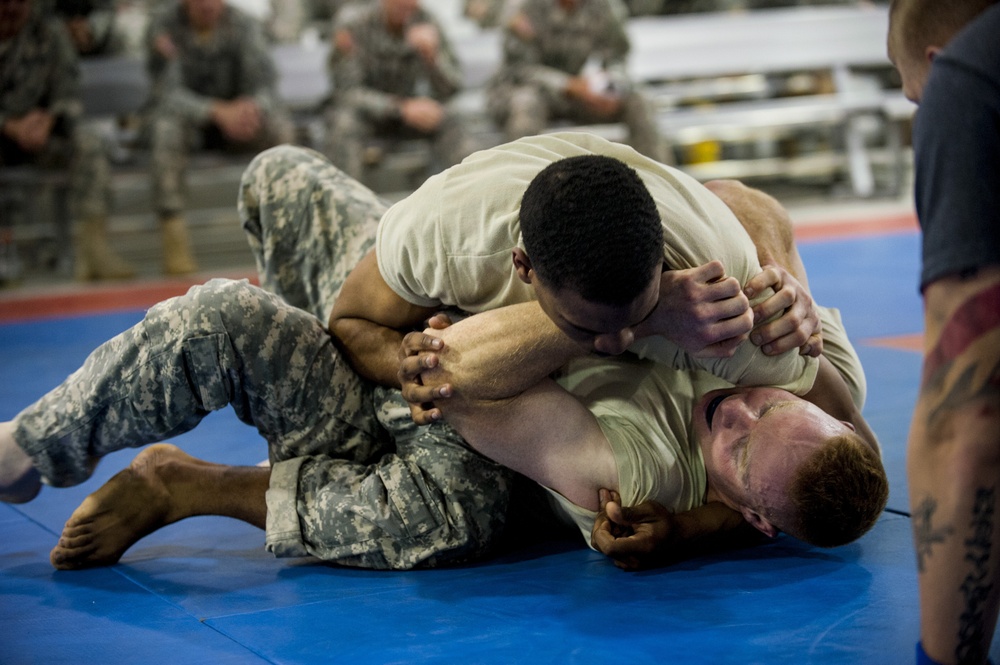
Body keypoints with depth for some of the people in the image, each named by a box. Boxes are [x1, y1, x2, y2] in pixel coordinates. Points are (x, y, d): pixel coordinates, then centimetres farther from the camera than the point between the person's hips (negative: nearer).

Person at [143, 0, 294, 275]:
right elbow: (168, 94, -24)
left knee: (280, 127, -28)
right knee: (166, 128, -36)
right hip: (188, 117, -1)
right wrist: (218, 111, -42)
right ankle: (174, 238, -38)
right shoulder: (163, 26, -15)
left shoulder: (244, 25, -9)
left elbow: (265, 85, -17)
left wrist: (252, 107, -42)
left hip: (235, 115, 2)